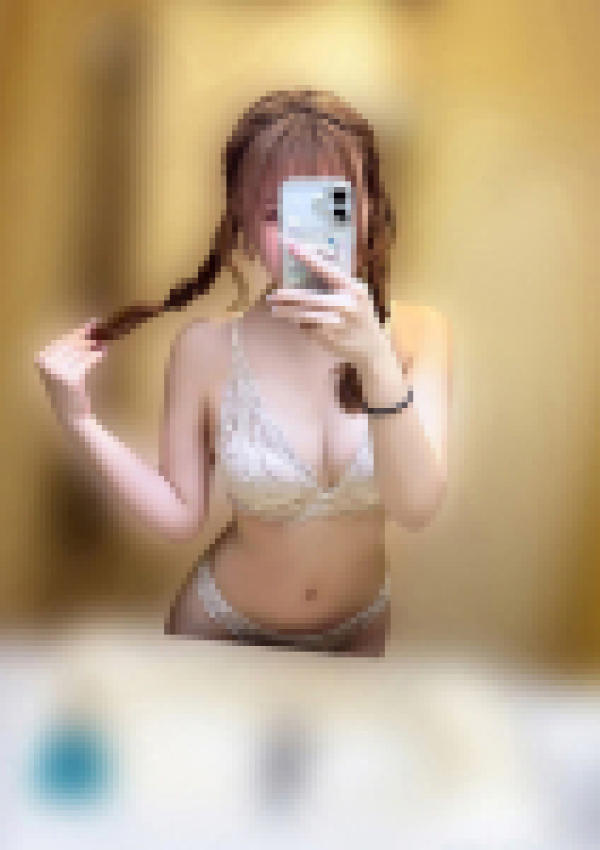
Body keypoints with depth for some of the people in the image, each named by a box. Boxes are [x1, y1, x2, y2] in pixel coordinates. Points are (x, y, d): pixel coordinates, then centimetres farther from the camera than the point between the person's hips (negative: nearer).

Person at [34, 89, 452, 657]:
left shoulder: (417, 334, -18)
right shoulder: (208, 349, -20)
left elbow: (416, 508, -29)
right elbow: (179, 516, -11)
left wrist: (374, 358, -43)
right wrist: (81, 421, -22)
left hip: (360, 630, 2)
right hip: (224, 630, -1)